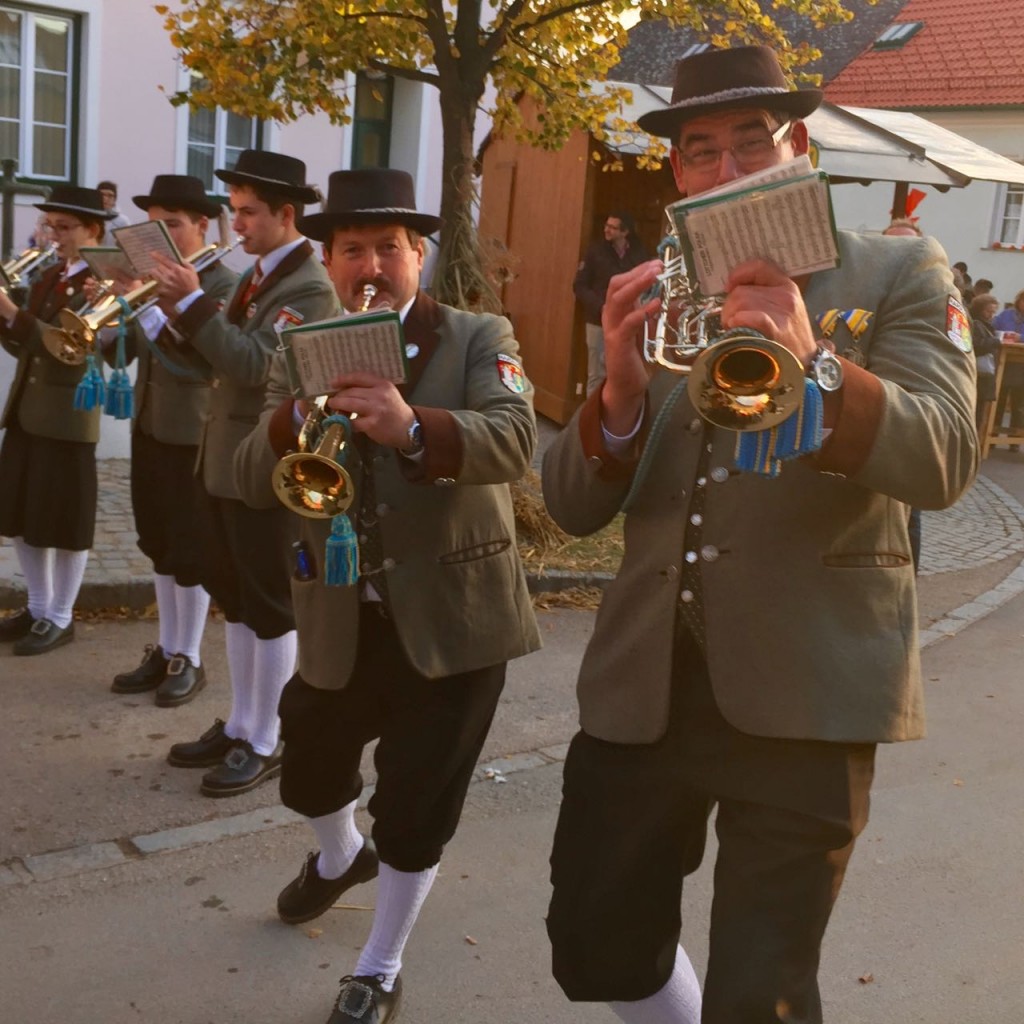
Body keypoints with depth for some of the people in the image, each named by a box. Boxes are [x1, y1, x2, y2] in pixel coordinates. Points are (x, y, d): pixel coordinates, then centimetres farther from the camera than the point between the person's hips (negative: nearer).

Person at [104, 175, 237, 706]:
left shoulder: (224, 285, -13)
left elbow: (197, 363, -26)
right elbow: (121, 350, 5)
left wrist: (148, 307, -31)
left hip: (193, 433, -7)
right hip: (148, 426, 8)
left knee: (190, 550, 2)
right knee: (159, 546, 15)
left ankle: (188, 660, 15)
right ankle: (165, 650, 27)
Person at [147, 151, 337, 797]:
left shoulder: (310, 287, -16)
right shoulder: (259, 275, 13)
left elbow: (255, 364, -26)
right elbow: (220, 359, 12)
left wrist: (194, 301, -25)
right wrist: (178, 315, -2)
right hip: (227, 462, 9)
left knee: (271, 608, 2)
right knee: (235, 600, 16)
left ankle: (266, 743, 14)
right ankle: (239, 725, 29)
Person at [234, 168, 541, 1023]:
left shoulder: (479, 338, -6)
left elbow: (514, 440, -24)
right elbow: (254, 482, -7)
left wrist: (412, 428, -43)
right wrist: (301, 409, -27)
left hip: (452, 615, -4)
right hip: (341, 618, 4)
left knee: (416, 812, 5)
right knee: (309, 770, 23)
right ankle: (342, 858, 58)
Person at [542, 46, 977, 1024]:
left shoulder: (899, 273, 2)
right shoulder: (651, 293, 10)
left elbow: (942, 460, -14)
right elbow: (572, 505, 3)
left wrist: (811, 366, -31)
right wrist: (622, 387, -17)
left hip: (803, 688, -3)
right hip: (644, 679, 4)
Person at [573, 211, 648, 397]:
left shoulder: (638, 254, 0)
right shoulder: (596, 250, -2)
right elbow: (579, 286, -2)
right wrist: (601, 307, -13)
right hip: (599, 321, -1)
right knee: (596, 375, 3)